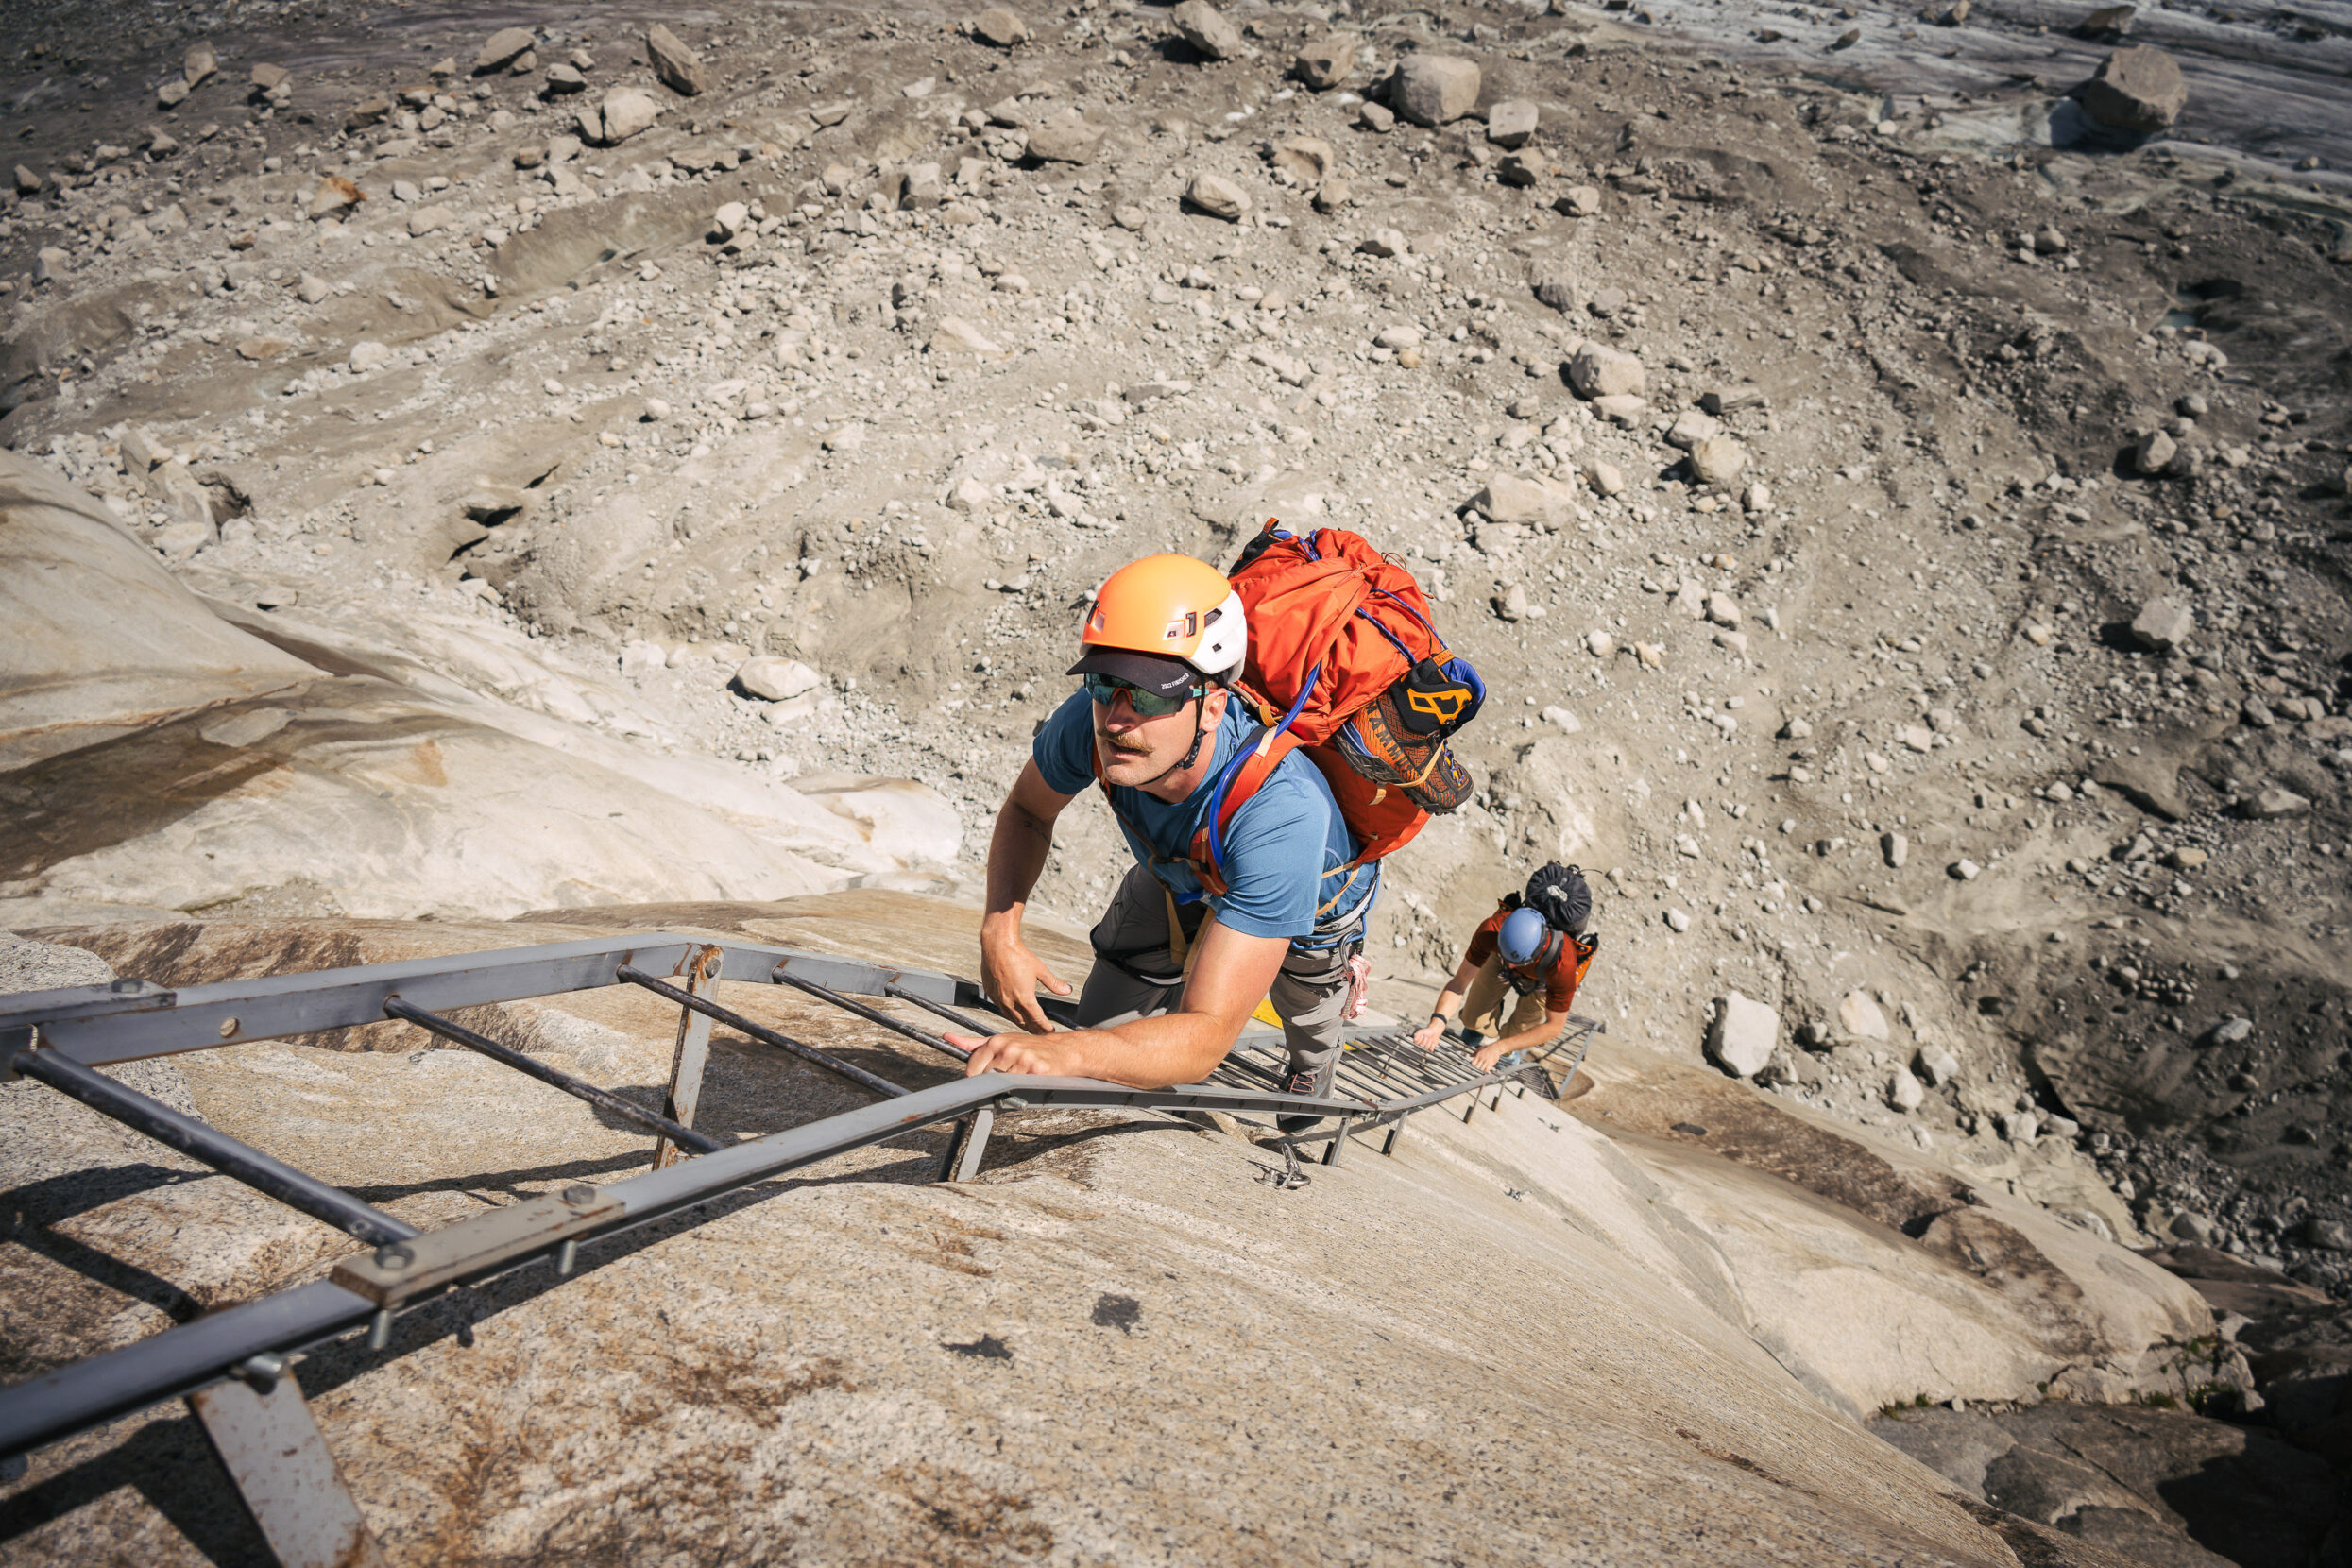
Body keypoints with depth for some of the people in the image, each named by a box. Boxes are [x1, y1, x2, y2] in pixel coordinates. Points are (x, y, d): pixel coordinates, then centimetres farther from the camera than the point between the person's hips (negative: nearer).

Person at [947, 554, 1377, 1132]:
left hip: (1312, 897, -2)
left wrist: (1060, 1051, -68)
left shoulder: (1282, 812, -50)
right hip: (1179, 873, 3)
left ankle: (1314, 1061, 62)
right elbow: (1026, 811, -12)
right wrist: (1000, 933, -30)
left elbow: (1207, 1035, -50)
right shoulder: (1090, 722, -37)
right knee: (1105, 1025, 4)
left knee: (1307, 1030, 23)